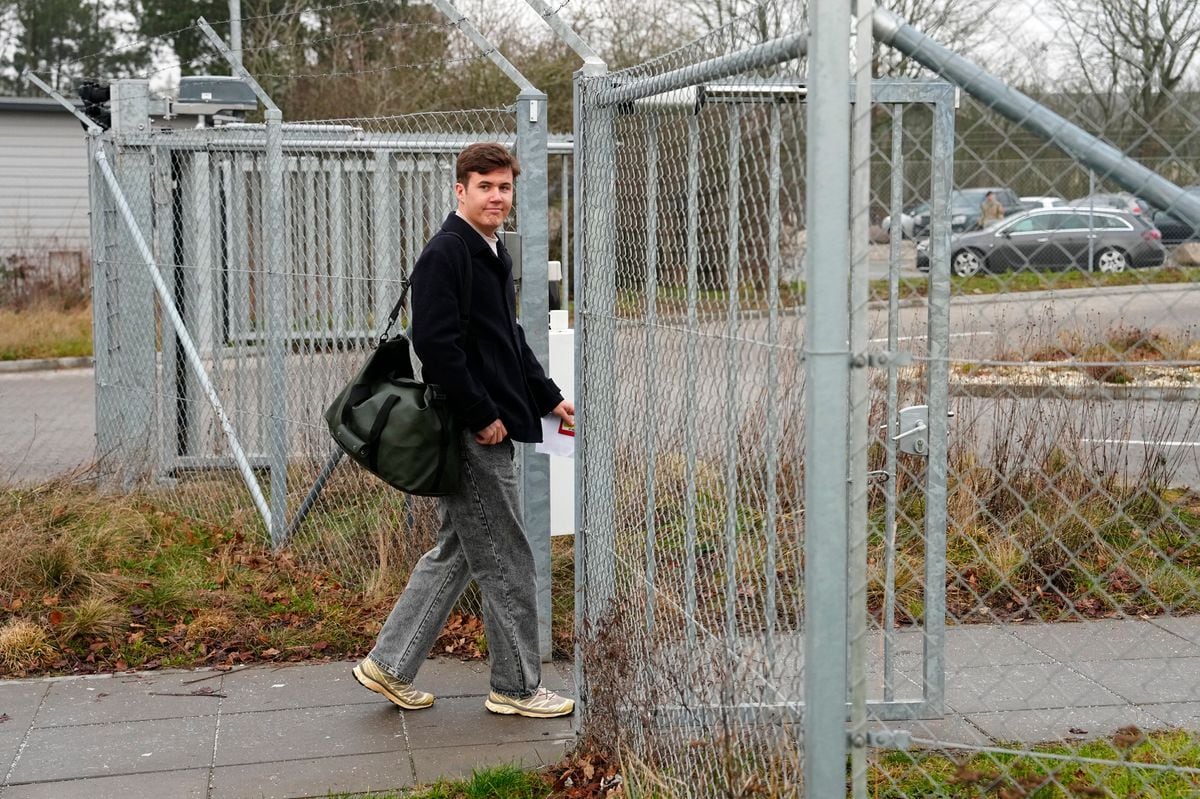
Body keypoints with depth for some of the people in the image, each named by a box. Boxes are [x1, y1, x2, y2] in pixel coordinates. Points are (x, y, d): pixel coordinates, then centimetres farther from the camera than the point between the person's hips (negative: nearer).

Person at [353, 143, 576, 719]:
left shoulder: (493, 255, 18)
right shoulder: (445, 254, -14)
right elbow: (436, 344, -22)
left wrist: (549, 398, 20)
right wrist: (482, 416, -19)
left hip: (486, 428, 10)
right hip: (472, 433, -10)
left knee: (456, 551, 15)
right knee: (505, 560, -1)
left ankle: (389, 664, 23)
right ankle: (516, 687, 11)